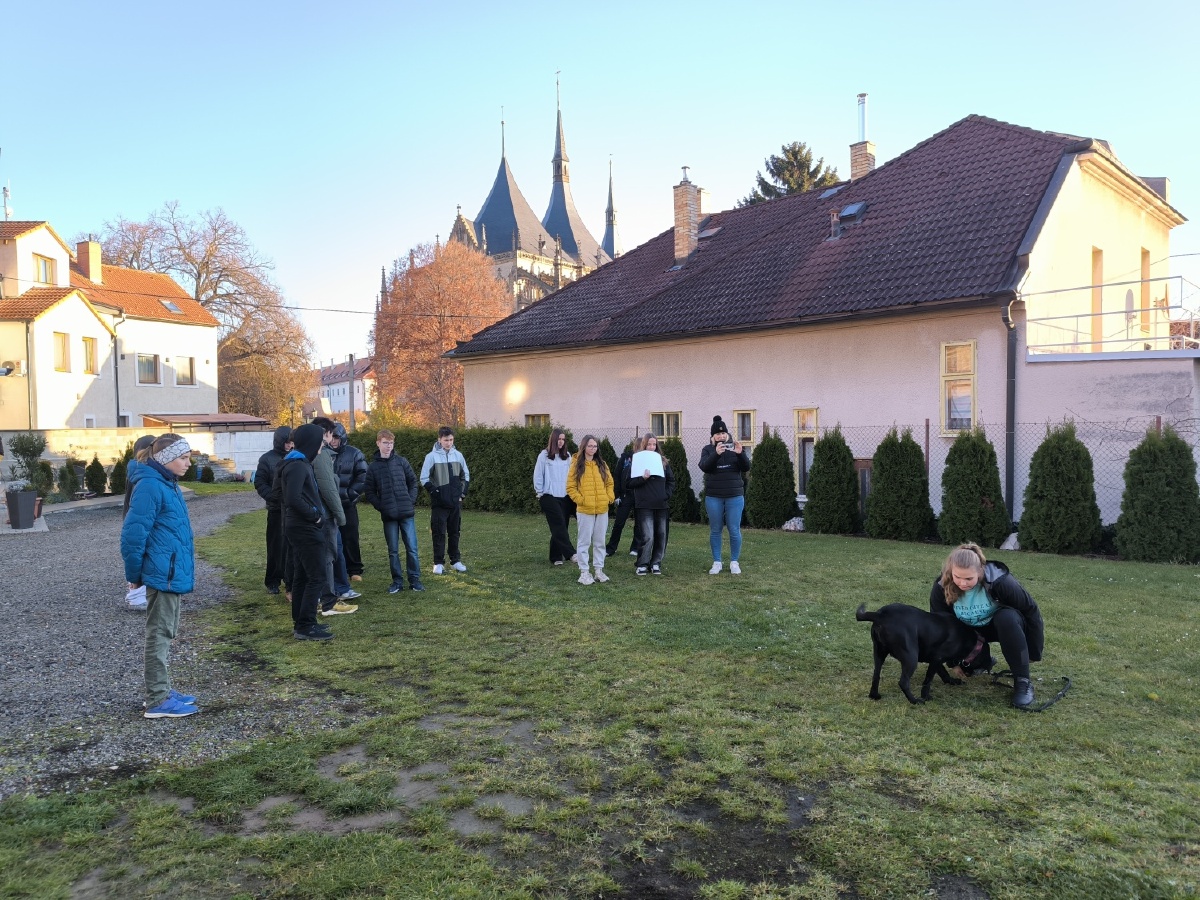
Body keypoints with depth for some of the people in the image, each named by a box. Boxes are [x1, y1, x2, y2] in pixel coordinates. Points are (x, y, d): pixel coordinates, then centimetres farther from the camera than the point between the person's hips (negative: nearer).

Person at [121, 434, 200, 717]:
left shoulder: (167, 484, 12)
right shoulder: (150, 486, -18)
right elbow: (133, 533, -20)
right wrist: (134, 574, -11)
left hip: (172, 573, 10)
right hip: (163, 574, -10)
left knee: (166, 633, 16)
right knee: (160, 635, -2)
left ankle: (163, 691, 27)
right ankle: (158, 701, 6)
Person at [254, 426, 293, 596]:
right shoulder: (267, 459, -2)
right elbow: (260, 483, -3)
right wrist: (274, 497, -16)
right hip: (277, 510, -2)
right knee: (276, 546, 3)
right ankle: (272, 581, 14)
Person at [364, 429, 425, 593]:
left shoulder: (401, 461, 3)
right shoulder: (373, 467, 2)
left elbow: (413, 481, 8)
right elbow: (370, 492, 3)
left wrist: (410, 501, -2)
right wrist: (381, 507, -7)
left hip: (407, 513, 0)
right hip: (388, 516, 0)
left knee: (412, 548, 2)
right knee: (393, 550, 6)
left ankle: (415, 580, 11)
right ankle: (397, 581, 16)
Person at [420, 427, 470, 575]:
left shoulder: (458, 455, 5)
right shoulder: (432, 456, -7)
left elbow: (466, 475, 16)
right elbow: (424, 479, -5)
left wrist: (463, 491, 7)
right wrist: (435, 492, -11)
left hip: (455, 502, 4)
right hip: (439, 503, -4)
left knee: (454, 532, 11)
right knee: (439, 533, -1)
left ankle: (455, 561, 20)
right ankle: (438, 563, 6)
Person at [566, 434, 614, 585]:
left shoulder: (601, 464, 9)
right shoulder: (577, 465, -3)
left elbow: (609, 483, 15)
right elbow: (570, 487, -3)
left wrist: (609, 498, 2)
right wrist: (580, 500, -12)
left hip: (602, 510, 4)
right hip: (585, 510, -4)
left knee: (600, 542, 10)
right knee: (584, 541, 0)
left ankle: (599, 570, 18)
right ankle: (584, 572, 6)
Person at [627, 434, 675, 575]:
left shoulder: (663, 461, 12)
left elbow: (671, 480, 16)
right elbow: (629, 483, -3)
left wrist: (667, 494, 1)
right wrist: (642, 478, -19)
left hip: (662, 505, 4)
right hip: (645, 505, -4)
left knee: (661, 536, 5)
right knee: (647, 536, -10)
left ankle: (656, 563, 18)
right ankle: (642, 564, 3)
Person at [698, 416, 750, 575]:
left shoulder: (735, 447, 4)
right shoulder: (708, 449, 2)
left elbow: (746, 468, -5)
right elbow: (704, 467, -15)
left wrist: (740, 454, -23)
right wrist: (716, 453, -30)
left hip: (735, 496, 0)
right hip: (713, 497, 0)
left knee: (734, 530, 0)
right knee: (715, 530, 5)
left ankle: (734, 562, 12)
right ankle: (716, 562, 13)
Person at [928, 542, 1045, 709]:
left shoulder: (1000, 582, -34)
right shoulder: (941, 588, -26)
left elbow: (1031, 611, -20)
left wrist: (1033, 653, -12)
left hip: (1007, 625, -3)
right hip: (971, 630, 3)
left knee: (1006, 617, -36)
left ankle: (1023, 682, -25)